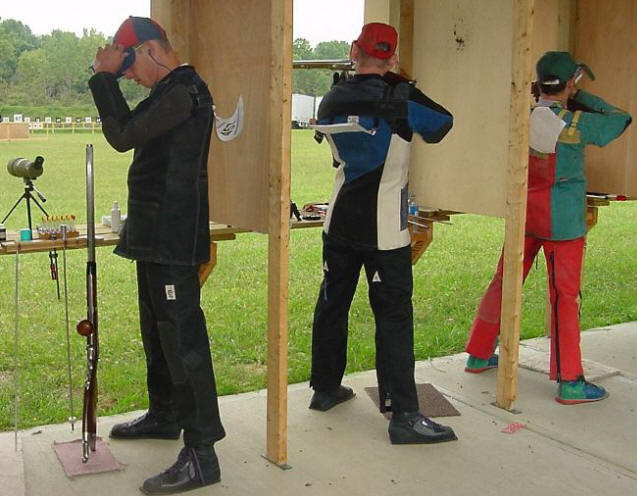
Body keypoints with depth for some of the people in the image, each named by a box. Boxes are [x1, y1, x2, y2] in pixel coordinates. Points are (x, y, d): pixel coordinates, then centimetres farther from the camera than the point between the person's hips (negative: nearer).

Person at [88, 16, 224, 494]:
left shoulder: (184, 91, -16)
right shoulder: (172, 91, 17)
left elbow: (123, 136, -20)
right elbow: (130, 129, 20)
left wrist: (105, 76, -13)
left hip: (173, 239, -11)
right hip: (156, 235, 11)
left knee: (182, 337, -10)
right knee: (157, 329, 21)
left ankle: (201, 454, -6)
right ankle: (164, 415, 39)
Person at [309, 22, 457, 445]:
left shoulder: (332, 101, 4)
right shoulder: (401, 97, -12)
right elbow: (443, 123, 4)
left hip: (340, 223, 6)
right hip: (384, 231, -5)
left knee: (332, 304, 16)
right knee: (394, 318, -3)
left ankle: (326, 388, 29)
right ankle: (404, 415, -1)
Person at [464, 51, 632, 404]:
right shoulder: (574, 124, -15)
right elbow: (621, 120, -1)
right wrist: (582, 98, 7)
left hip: (524, 216, 6)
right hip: (561, 222, -6)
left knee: (504, 283, 16)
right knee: (565, 297, -1)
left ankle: (479, 355, 27)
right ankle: (569, 382, 4)